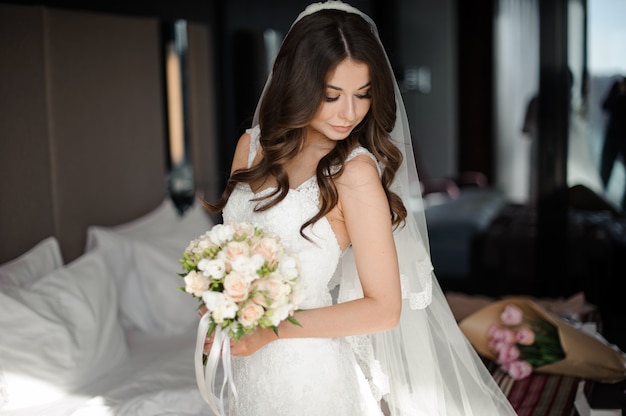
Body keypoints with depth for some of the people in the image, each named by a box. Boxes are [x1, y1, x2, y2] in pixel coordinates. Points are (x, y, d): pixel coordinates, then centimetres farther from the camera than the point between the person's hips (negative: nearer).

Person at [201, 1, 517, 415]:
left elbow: (384, 308, -16)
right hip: (246, 368, 5)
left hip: (309, 375, -5)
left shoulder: (356, 172, -18)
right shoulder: (253, 146, -2)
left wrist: (272, 329, -19)